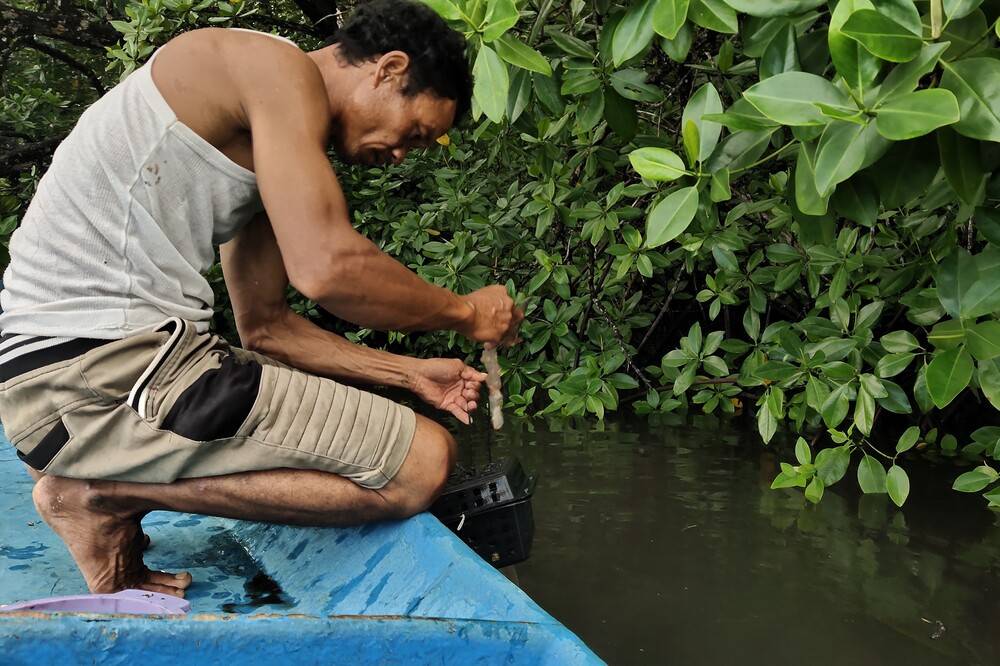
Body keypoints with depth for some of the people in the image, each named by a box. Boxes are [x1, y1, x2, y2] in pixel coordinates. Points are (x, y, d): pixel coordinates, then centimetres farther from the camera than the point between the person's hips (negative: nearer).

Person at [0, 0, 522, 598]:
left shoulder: (266, 149, 20)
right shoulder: (280, 67, -8)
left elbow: (266, 325, 21)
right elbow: (326, 267, -20)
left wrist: (410, 375, 17)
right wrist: (465, 312, -4)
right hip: (96, 365, -10)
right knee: (421, 463, -11)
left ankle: (109, 477, 11)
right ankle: (112, 494, -7)